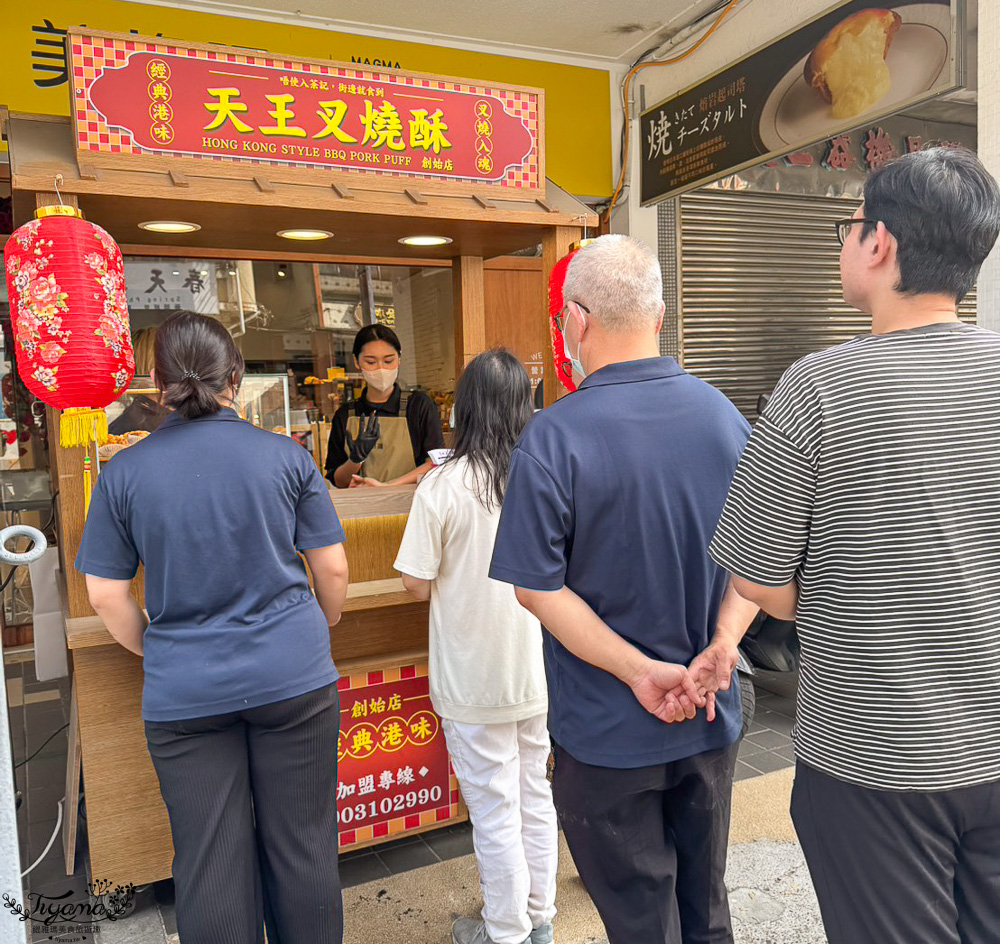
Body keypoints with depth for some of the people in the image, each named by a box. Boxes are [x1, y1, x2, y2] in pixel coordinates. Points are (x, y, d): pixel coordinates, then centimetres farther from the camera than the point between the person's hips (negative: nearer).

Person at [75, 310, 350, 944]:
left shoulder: (124, 471, -3)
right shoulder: (286, 456, -5)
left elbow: (107, 596, 0)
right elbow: (333, 570, 0)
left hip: (184, 695, 1)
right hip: (293, 678, 0)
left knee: (210, 865, 13)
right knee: (302, 849, 13)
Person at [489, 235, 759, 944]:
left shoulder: (553, 439, -19)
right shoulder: (726, 417, -3)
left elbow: (538, 587, -17)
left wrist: (639, 671, -16)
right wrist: (721, 647, -9)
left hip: (608, 732, -5)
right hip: (713, 721, 5)